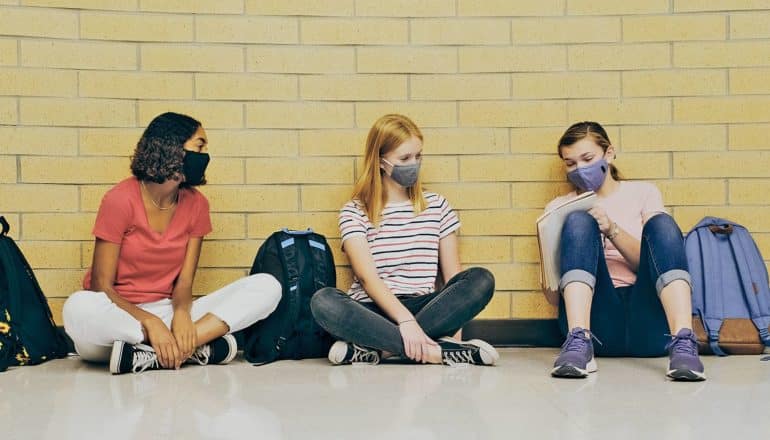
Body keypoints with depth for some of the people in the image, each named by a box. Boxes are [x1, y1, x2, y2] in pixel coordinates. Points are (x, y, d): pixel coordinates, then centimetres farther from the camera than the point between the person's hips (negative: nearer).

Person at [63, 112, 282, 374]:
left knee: (267, 286, -15)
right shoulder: (120, 200, -10)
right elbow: (101, 285, -11)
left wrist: (181, 313, -24)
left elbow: (185, 280, 0)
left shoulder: (196, 204, 3)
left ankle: (147, 357, -27)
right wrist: (151, 322, -27)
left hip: (167, 313, 4)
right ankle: (197, 348, -28)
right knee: (79, 309, -40)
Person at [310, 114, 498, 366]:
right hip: (374, 310, -2)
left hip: (426, 307, 3)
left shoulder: (436, 206, 14)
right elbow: (367, 276, -9)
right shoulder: (354, 212, 4)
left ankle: (375, 349, -26)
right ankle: (434, 351, -33)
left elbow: (452, 274, 7)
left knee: (481, 280, -23)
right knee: (323, 302, -32)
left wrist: (455, 327, -9)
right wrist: (405, 320, -25)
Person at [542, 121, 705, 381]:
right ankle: (579, 343, -41)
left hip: (646, 326, 1)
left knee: (661, 223, -20)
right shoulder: (559, 208, 18)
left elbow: (653, 264, 5)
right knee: (579, 222, -20)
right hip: (596, 322, 0)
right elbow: (553, 298, 11)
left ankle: (682, 343, -39)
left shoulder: (642, 193, 19)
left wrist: (612, 230, -10)